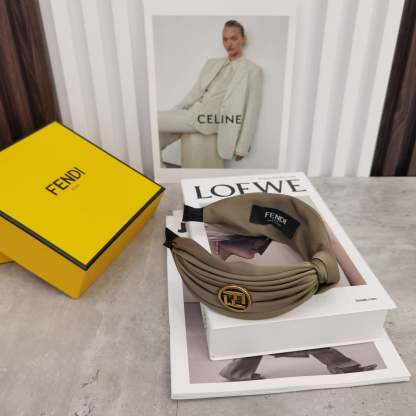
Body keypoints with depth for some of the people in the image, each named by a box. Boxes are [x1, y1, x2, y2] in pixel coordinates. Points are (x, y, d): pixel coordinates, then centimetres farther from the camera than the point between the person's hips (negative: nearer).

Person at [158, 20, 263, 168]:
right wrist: (173, 112, 3)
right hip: (192, 114, 6)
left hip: (211, 120, -6)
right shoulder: (212, 63, 21)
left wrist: (242, 147, -5)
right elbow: (195, 93, 16)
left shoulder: (253, 70, 2)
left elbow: (251, 112, -2)